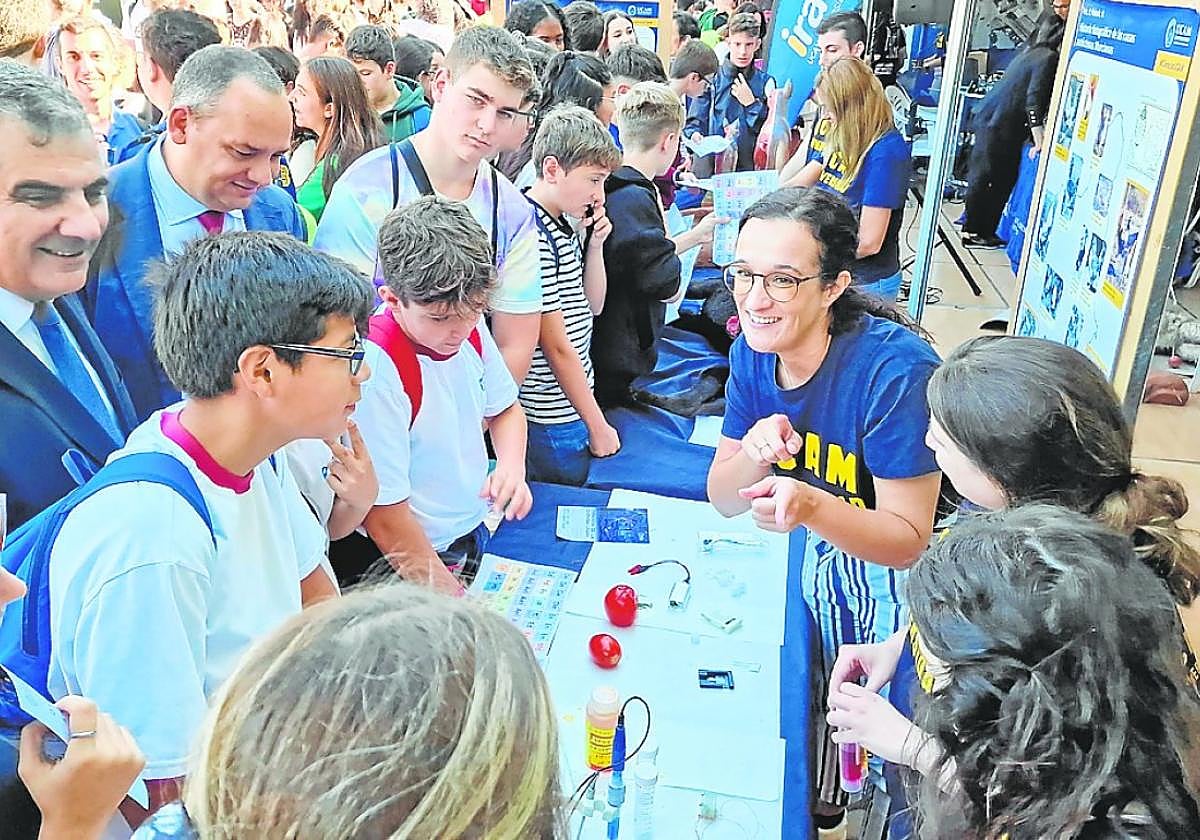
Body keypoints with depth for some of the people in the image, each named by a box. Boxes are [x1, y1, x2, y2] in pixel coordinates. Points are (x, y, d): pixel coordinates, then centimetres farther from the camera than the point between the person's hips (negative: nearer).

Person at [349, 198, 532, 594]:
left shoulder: (469, 326, -4)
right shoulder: (375, 367, -24)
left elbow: (505, 409, 15)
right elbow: (384, 515, -19)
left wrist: (512, 468, -4)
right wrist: (457, 603, -15)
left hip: (475, 534, 5)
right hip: (405, 566, -4)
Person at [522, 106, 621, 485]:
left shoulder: (565, 225, 6)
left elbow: (592, 306, 15)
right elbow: (557, 347, -21)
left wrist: (595, 244, -2)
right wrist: (598, 426, -13)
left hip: (572, 401, 9)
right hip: (552, 420, -9)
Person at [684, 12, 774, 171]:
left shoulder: (765, 82, 11)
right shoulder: (711, 78, 8)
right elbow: (694, 123, 4)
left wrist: (751, 103, -1)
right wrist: (695, 135, -17)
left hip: (749, 168, 1)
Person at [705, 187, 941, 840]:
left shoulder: (896, 369, -30)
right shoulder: (752, 349, -12)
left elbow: (907, 541, -24)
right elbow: (722, 498, -5)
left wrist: (811, 506, -42)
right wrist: (753, 454, -28)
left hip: (888, 576, -5)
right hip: (799, 549, 5)